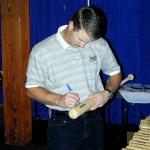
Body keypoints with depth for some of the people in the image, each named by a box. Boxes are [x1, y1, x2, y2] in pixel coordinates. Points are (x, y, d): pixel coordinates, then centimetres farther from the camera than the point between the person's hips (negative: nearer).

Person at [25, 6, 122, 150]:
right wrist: (58, 99, -22)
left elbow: (115, 72, 9)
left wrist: (107, 92, -11)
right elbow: (32, 88, -5)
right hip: (62, 124, -3)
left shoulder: (100, 44, -4)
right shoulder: (41, 51, -11)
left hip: (94, 120, 3)